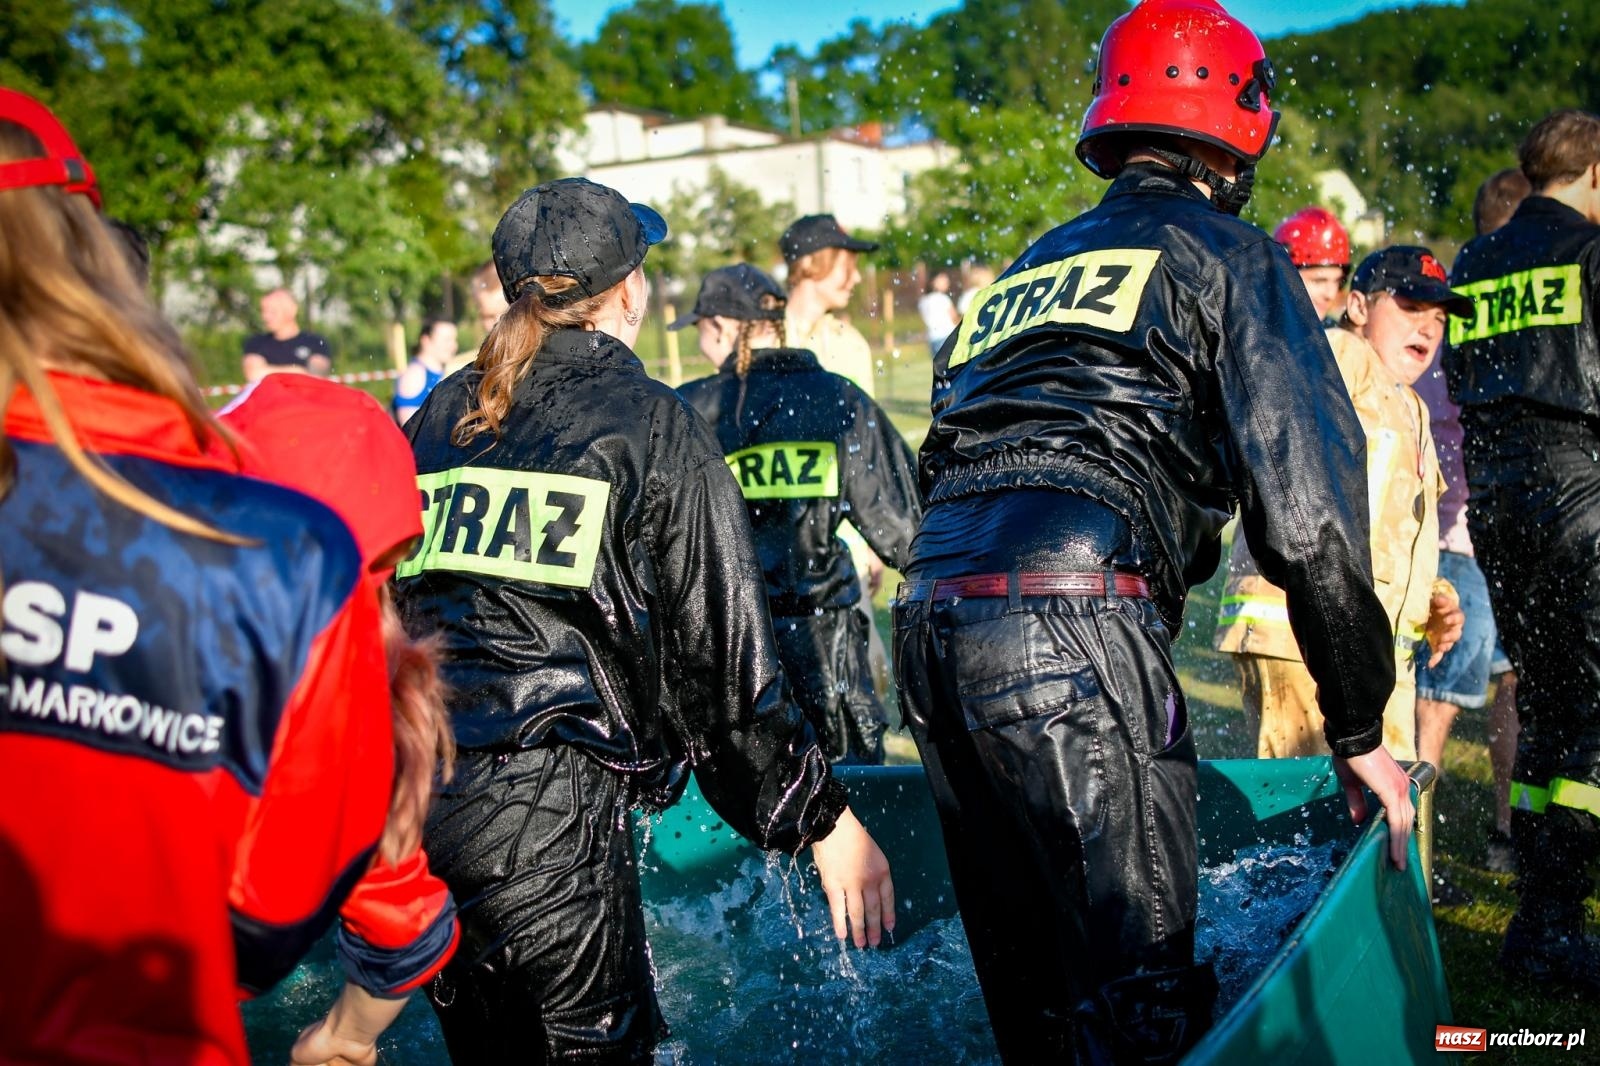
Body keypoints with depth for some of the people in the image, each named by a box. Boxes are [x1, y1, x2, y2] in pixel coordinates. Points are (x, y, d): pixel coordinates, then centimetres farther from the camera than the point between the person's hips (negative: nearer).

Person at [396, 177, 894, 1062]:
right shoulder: (652, 425, -1)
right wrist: (823, 819, 6)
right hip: (546, 810, -6)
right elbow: (722, 654, -3)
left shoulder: (437, 418, 15)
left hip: (408, 795, 7)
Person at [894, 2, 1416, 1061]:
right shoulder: (1229, 257, 9)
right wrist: (1361, 731, 8)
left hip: (930, 620, 7)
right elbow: (1306, 507, 0)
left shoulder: (1025, 271, 29)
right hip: (1072, 625, -7)